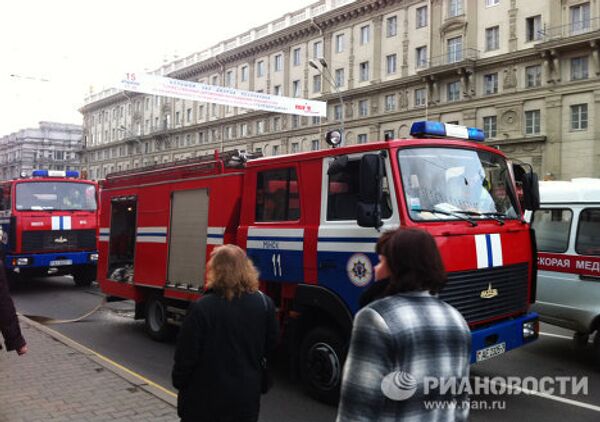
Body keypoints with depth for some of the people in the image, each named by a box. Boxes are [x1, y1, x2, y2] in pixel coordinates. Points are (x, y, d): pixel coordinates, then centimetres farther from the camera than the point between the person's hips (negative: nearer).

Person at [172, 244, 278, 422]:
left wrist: (179, 382, 4)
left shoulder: (202, 308, -20)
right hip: (246, 397, 3)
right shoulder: (264, 304, -8)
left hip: (206, 398, -3)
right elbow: (269, 347, 4)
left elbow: (186, 354, -14)